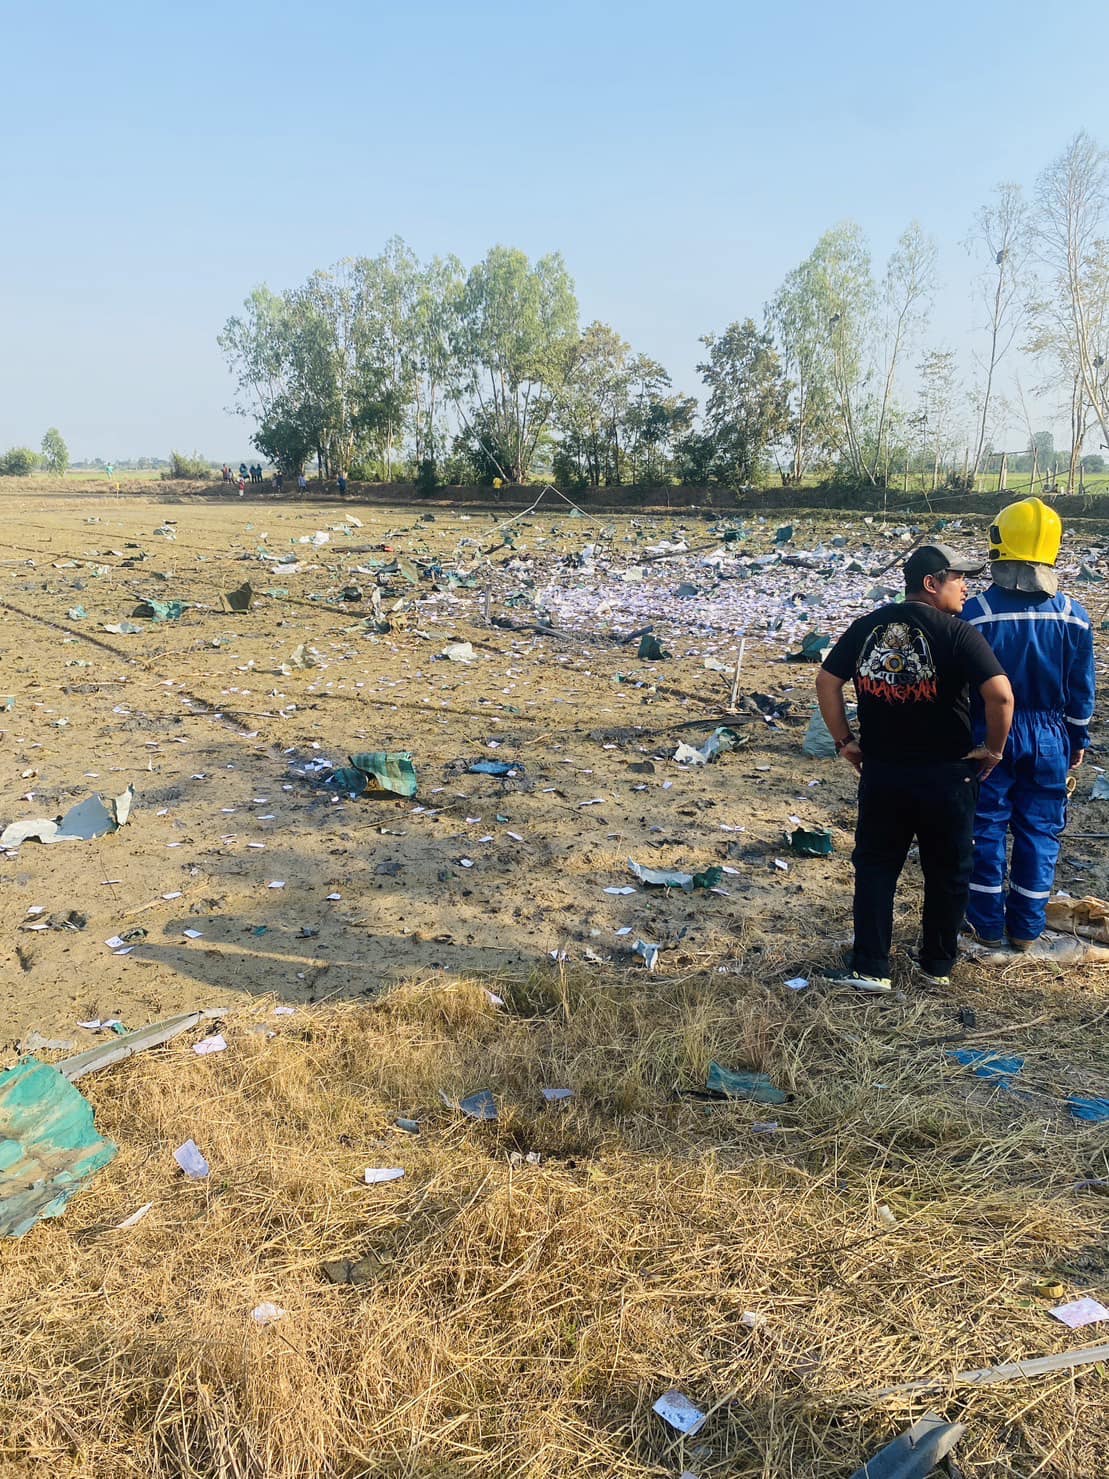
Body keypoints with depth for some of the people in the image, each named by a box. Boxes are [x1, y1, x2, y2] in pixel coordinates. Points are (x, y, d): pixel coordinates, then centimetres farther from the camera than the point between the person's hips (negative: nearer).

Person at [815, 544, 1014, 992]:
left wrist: (845, 741, 9)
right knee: (946, 872, 15)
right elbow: (1000, 693, -22)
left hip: (880, 772, 3)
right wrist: (993, 749, -7)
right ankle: (938, 964, 27)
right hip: (944, 774, -3)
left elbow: (826, 681, 3)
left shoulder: (866, 626, 2)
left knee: (875, 867, 14)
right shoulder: (956, 633, -13)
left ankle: (870, 968, 13)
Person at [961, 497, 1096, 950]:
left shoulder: (975, 612, -14)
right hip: (1050, 738, 2)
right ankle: (1026, 929, 20)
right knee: (1039, 831, 12)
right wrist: (1078, 739, 15)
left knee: (986, 828, 10)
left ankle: (988, 925, 17)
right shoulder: (1073, 616, -5)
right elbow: (1081, 689, 3)